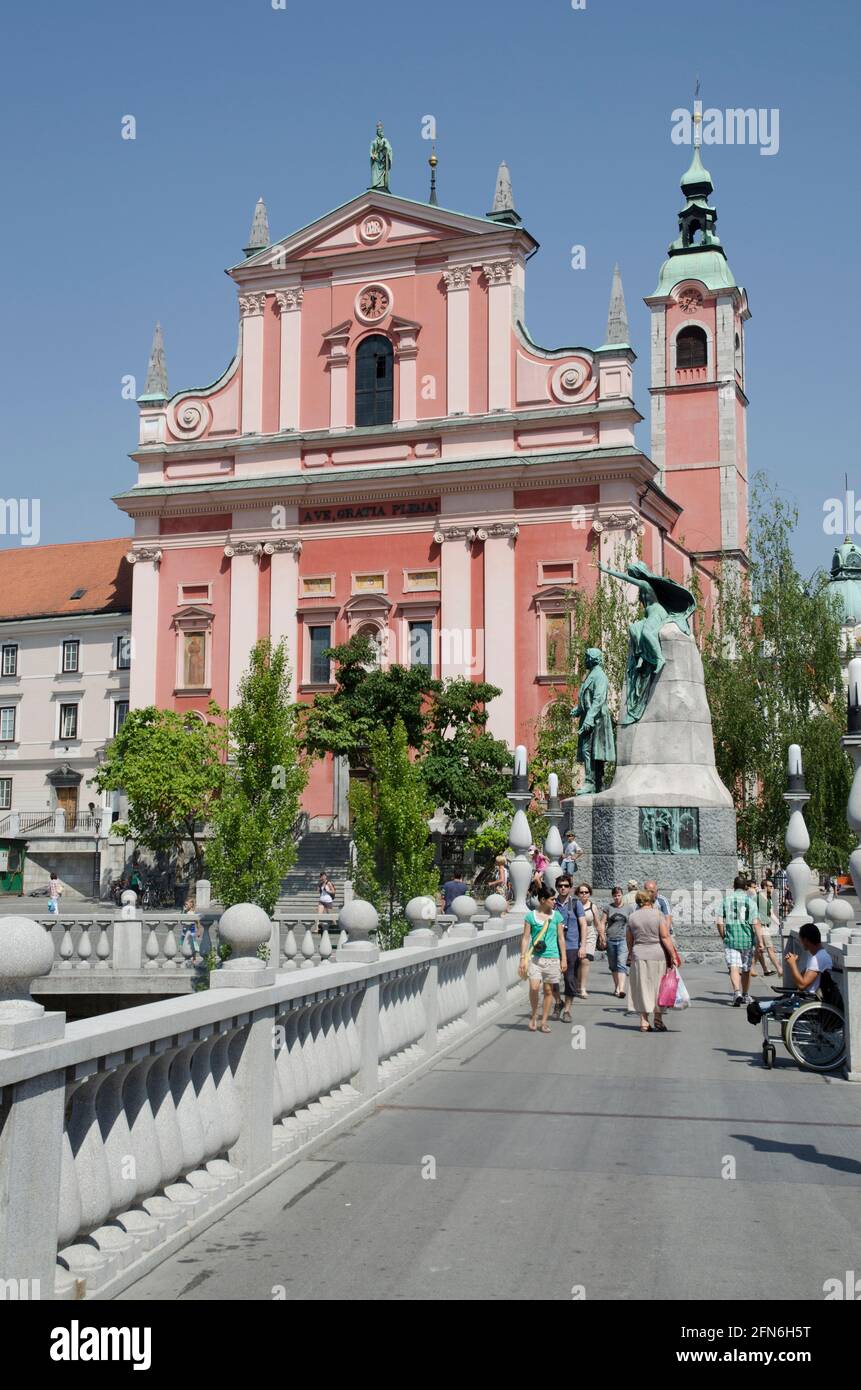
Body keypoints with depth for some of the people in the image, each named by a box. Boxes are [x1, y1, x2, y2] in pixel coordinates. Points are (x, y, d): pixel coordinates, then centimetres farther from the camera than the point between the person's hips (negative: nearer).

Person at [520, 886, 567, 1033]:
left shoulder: (556, 916, 7)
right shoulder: (531, 916, 1)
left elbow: (561, 938, 10)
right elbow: (525, 938, 2)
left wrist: (564, 959, 6)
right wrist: (523, 957, -4)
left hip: (552, 957, 2)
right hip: (535, 957, -2)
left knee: (548, 990, 5)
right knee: (534, 987, -14)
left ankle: (544, 1021, 15)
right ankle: (533, 1015, 9)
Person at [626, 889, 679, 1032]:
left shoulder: (632, 917, 3)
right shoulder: (658, 914, -6)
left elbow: (629, 940, 10)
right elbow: (665, 937, -11)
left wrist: (630, 954, 27)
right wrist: (673, 955, -7)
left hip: (639, 956, 2)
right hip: (658, 955, -2)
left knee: (642, 988, 7)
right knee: (658, 987, 9)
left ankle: (644, 1022, 6)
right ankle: (658, 1019, 13)